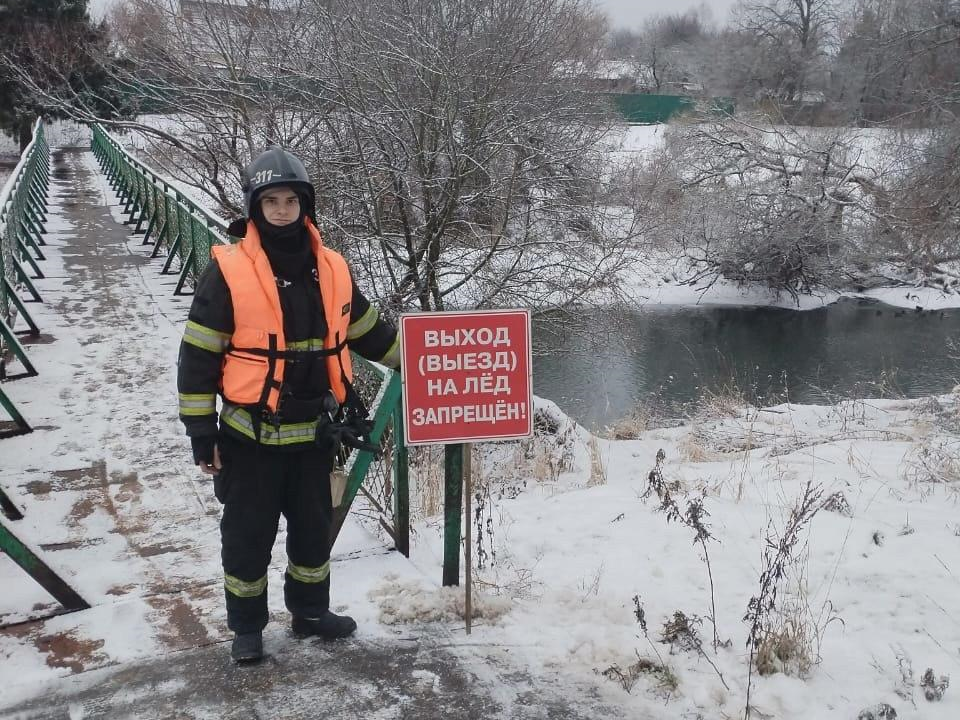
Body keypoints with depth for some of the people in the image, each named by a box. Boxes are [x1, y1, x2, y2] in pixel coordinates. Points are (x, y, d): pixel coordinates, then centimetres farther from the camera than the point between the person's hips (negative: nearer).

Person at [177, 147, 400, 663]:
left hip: (315, 433, 4)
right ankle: (247, 626, 29)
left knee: (314, 528, 18)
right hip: (251, 436, -4)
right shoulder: (228, 271, -11)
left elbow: (368, 331, 17)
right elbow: (198, 356, -8)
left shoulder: (332, 269, 2)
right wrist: (200, 432, -9)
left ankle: (310, 611, 38)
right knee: (248, 534, 9)